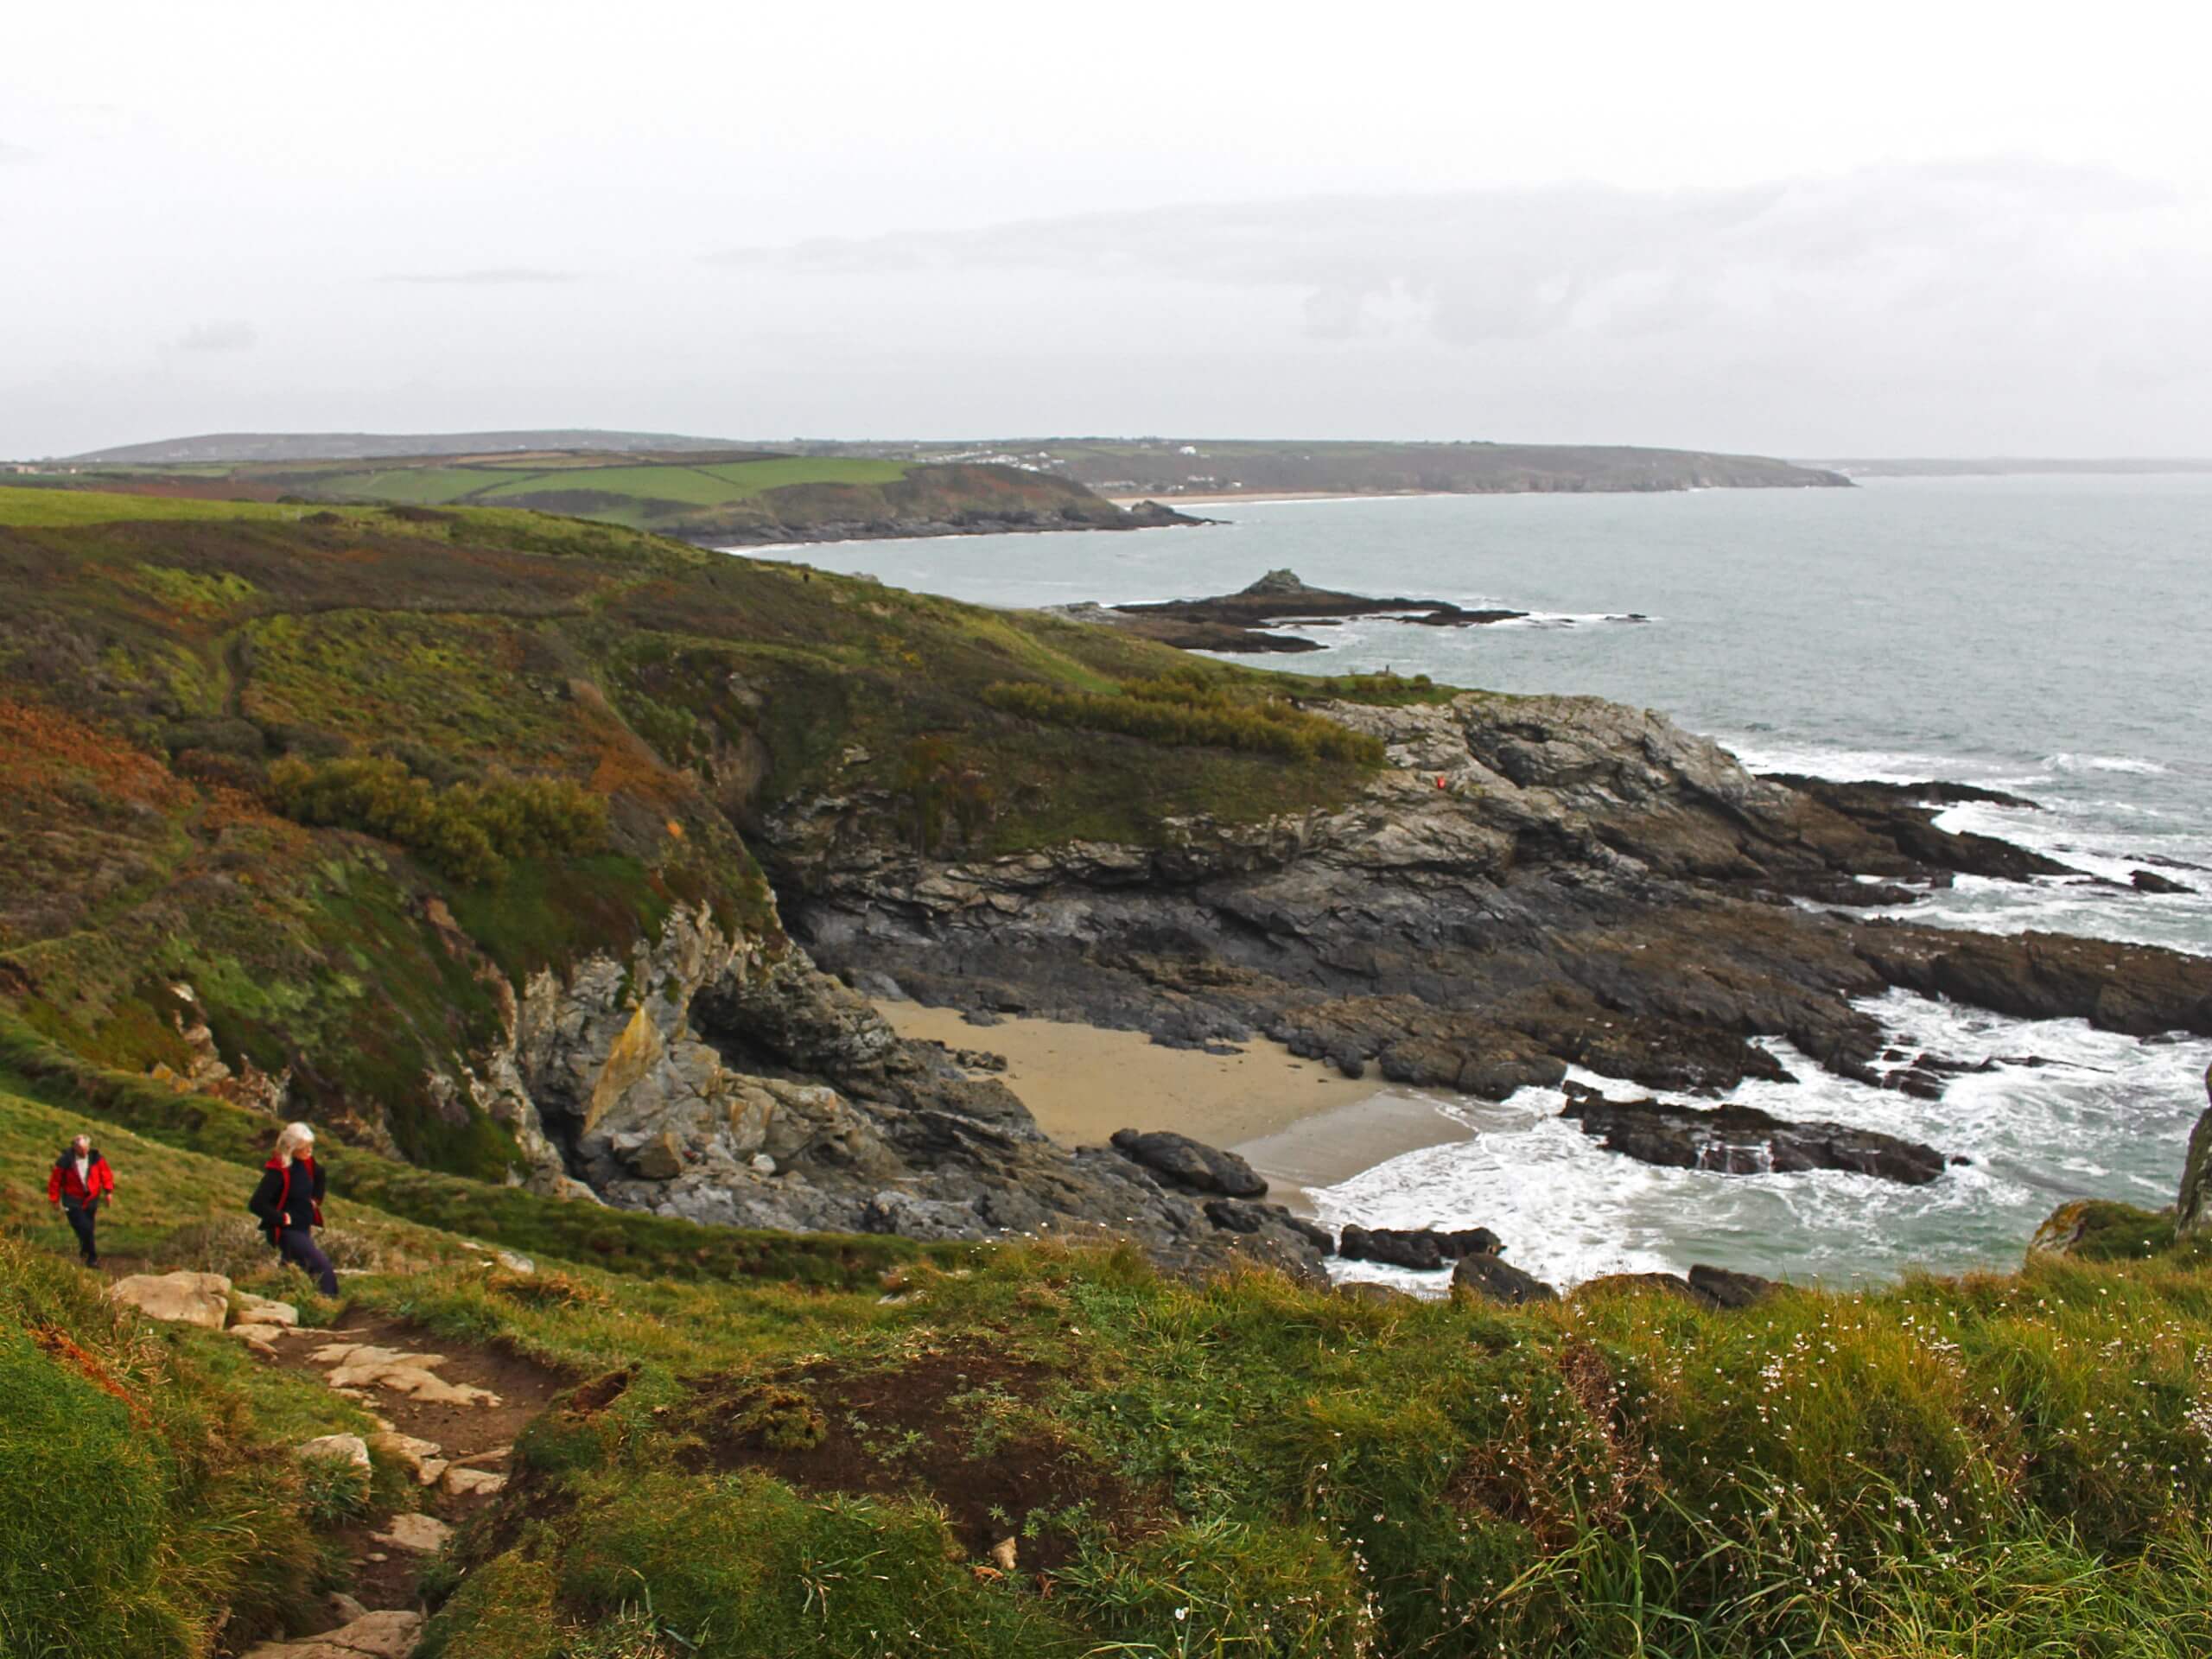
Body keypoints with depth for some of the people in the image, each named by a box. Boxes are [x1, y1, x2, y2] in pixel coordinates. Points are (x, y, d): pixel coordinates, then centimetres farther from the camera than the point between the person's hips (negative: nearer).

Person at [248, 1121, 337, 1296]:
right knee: (322, 1265, -17)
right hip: (286, 1231, -8)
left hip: (304, 1228, 8)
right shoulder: (278, 1171, -23)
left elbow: (318, 1177, 26)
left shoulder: (306, 1162, 1)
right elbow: (256, 1204, -29)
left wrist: (315, 1201, 15)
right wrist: (282, 1218, -21)